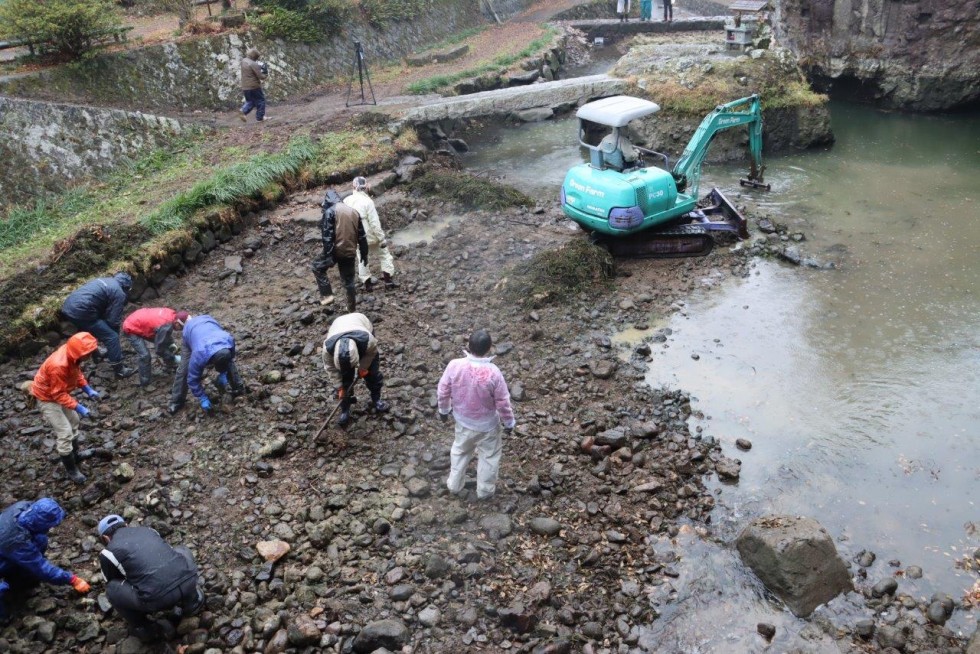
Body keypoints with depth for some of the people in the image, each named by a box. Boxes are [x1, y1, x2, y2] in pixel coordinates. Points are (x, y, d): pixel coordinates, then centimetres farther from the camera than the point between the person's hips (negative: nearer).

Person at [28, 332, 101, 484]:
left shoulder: (72, 355, -16)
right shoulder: (58, 365, -40)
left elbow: (77, 372, 4)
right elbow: (58, 394, -31)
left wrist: (88, 389, -5)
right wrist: (78, 407, -32)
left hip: (59, 391, 9)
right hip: (47, 397, -9)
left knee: (73, 422, 22)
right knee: (65, 432, -6)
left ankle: (75, 454, 42)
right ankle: (71, 469, 8)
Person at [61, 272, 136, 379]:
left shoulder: (105, 280, 24)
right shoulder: (119, 293, -1)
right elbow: (113, 320, -3)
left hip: (68, 307, 9)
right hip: (81, 312, -9)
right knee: (111, 337, -2)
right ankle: (119, 370, 1)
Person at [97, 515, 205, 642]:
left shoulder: (107, 553, 15)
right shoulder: (147, 530, 28)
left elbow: (113, 581, 30)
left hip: (158, 598, -4)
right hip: (189, 582, 5)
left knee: (112, 589, 18)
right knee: (181, 551, 35)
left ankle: (146, 629, 22)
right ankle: (191, 601, 31)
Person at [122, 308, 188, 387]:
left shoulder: (172, 314, -12)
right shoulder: (166, 326, -36)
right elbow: (160, 349, -24)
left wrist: (171, 343, 3)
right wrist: (173, 358, -12)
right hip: (131, 328, -9)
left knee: (164, 342, 14)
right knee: (145, 355, -17)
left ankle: (170, 364, 34)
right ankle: (145, 384, -4)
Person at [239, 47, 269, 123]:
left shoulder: (243, 61, 7)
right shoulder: (253, 64, -19)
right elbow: (260, 76, -18)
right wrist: (266, 75, 4)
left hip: (245, 87, 7)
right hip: (254, 87, -7)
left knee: (250, 101, 21)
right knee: (260, 100, 10)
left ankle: (243, 111, -4)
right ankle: (260, 117, 11)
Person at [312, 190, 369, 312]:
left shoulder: (330, 212, -6)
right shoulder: (354, 212, 13)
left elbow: (327, 236, -15)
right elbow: (362, 236, 14)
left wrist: (327, 255, -16)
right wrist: (364, 254, 20)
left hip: (336, 251, -5)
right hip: (350, 252, 6)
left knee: (318, 267, 18)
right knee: (349, 282, 16)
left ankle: (326, 295, 8)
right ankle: (352, 310, 21)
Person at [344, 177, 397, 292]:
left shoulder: (346, 201, -6)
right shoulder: (367, 201, -20)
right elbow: (375, 223, -20)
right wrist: (382, 238, -13)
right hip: (371, 236, -4)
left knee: (362, 259, 19)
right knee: (385, 255, 13)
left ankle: (367, 284, 24)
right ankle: (388, 280, 10)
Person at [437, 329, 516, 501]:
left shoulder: (455, 365, -23)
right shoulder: (493, 373, -30)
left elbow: (442, 392, -8)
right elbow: (503, 403, -18)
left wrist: (444, 410, 11)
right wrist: (509, 422, 0)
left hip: (463, 420, 3)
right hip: (487, 424, -3)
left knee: (460, 450, 29)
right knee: (489, 456, 23)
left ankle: (454, 485, 45)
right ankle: (485, 491, 39)